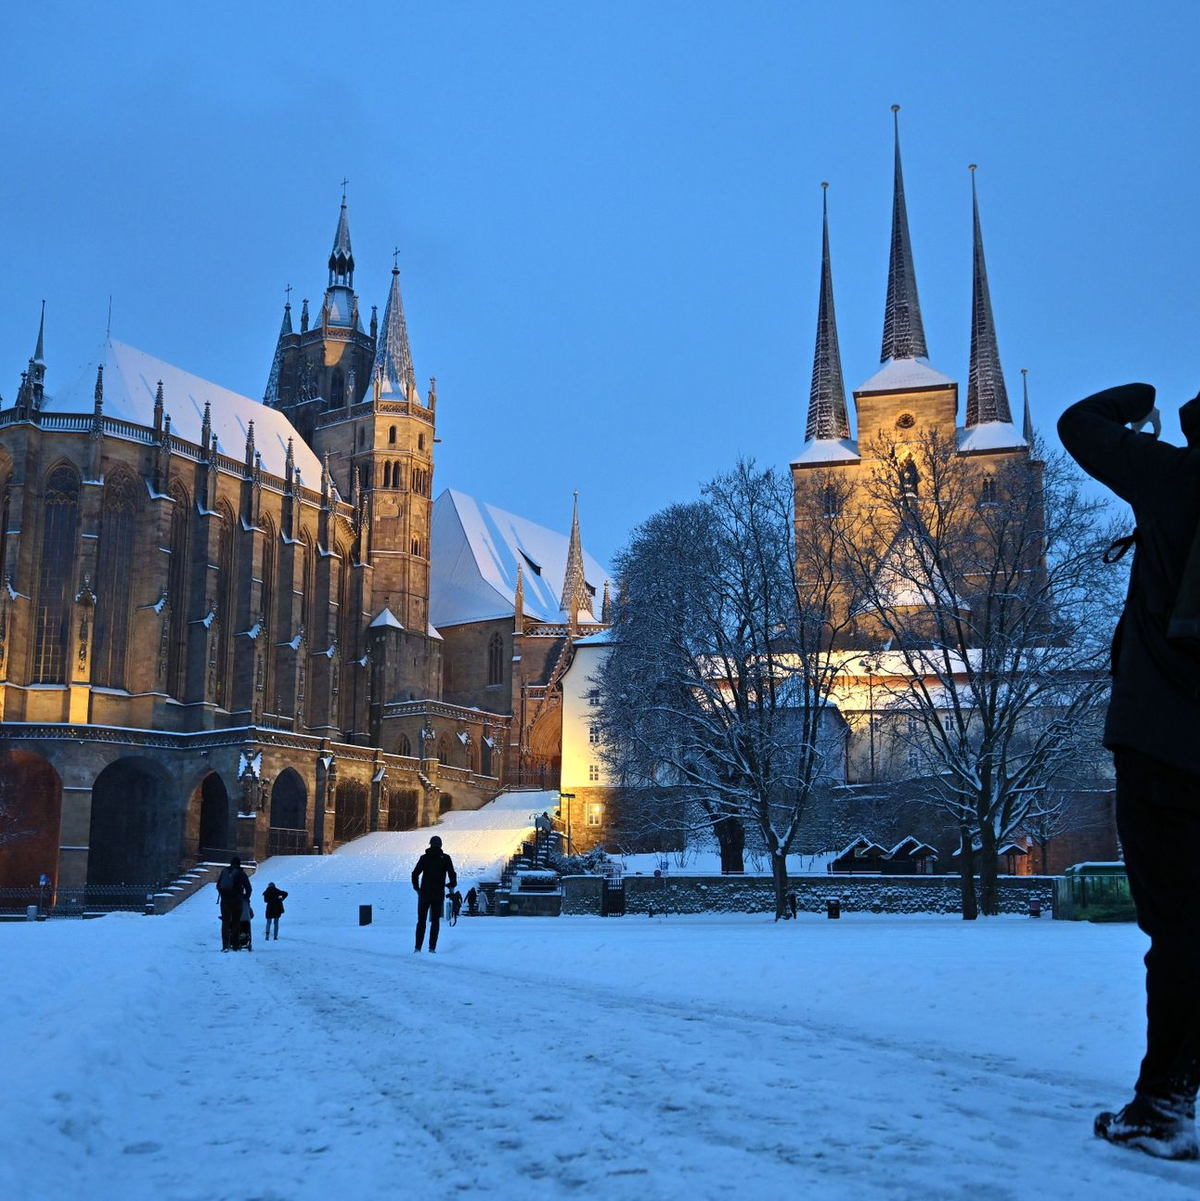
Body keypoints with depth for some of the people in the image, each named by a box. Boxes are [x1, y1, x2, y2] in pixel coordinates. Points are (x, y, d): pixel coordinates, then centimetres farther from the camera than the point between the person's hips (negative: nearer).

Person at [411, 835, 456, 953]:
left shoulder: (424, 858, 0)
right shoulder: (445, 858, -2)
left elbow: (415, 874, -5)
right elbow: (452, 874, -6)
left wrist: (416, 887, 10)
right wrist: (452, 884, 15)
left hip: (424, 893, 0)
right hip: (438, 894, 0)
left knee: (421, 921, 9)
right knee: (435, 921, 8)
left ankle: (417, 947, 3)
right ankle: (432, 947, 1)